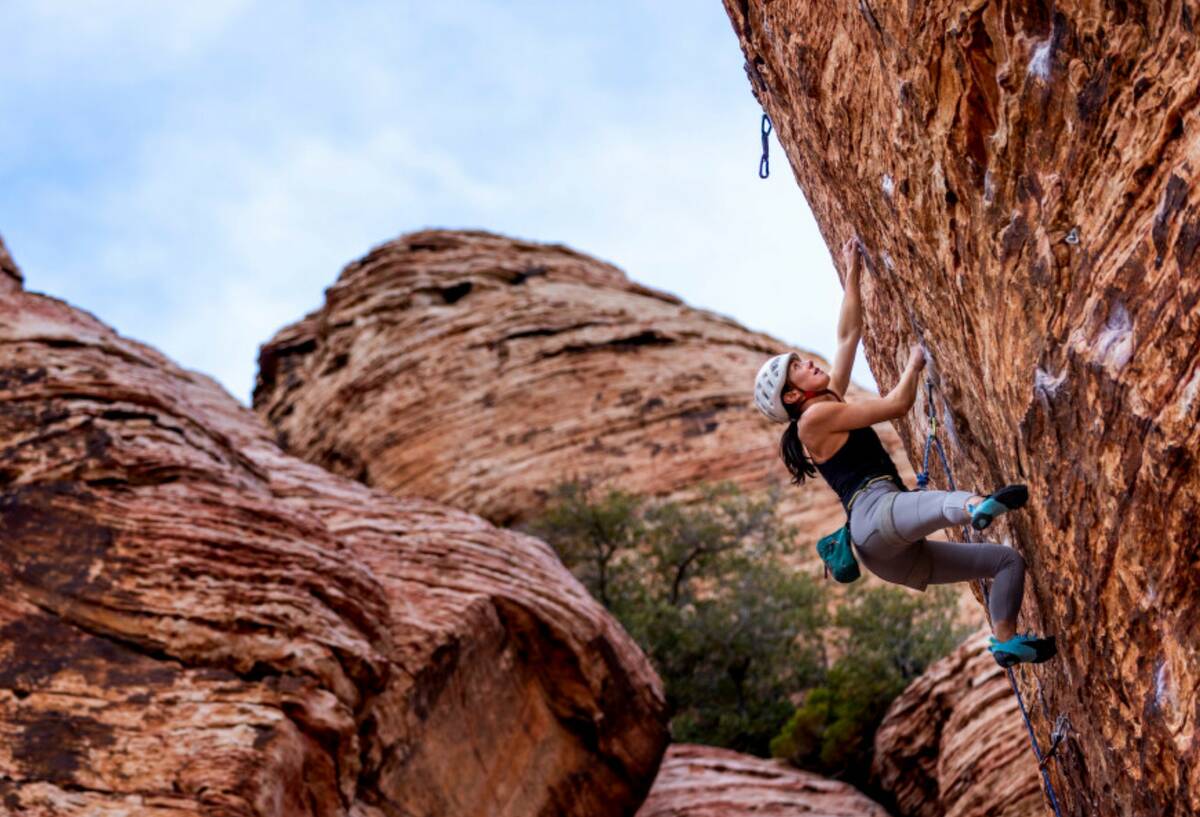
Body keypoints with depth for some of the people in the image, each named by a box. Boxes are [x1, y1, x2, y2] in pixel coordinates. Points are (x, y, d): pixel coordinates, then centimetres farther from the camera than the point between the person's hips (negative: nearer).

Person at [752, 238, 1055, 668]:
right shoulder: (815, 416, 2)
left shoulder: (831, 405, 27)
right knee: (944, 502, -44)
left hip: (894, 555, 10)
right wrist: (916, 360, 17)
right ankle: (976, 506, -77)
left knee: (1009, 559, 10)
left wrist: (852, 275, 35)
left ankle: (1005, 640, -6)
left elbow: (848, 336, 32)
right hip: (876, 514, -10)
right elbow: (897, 403, 1)